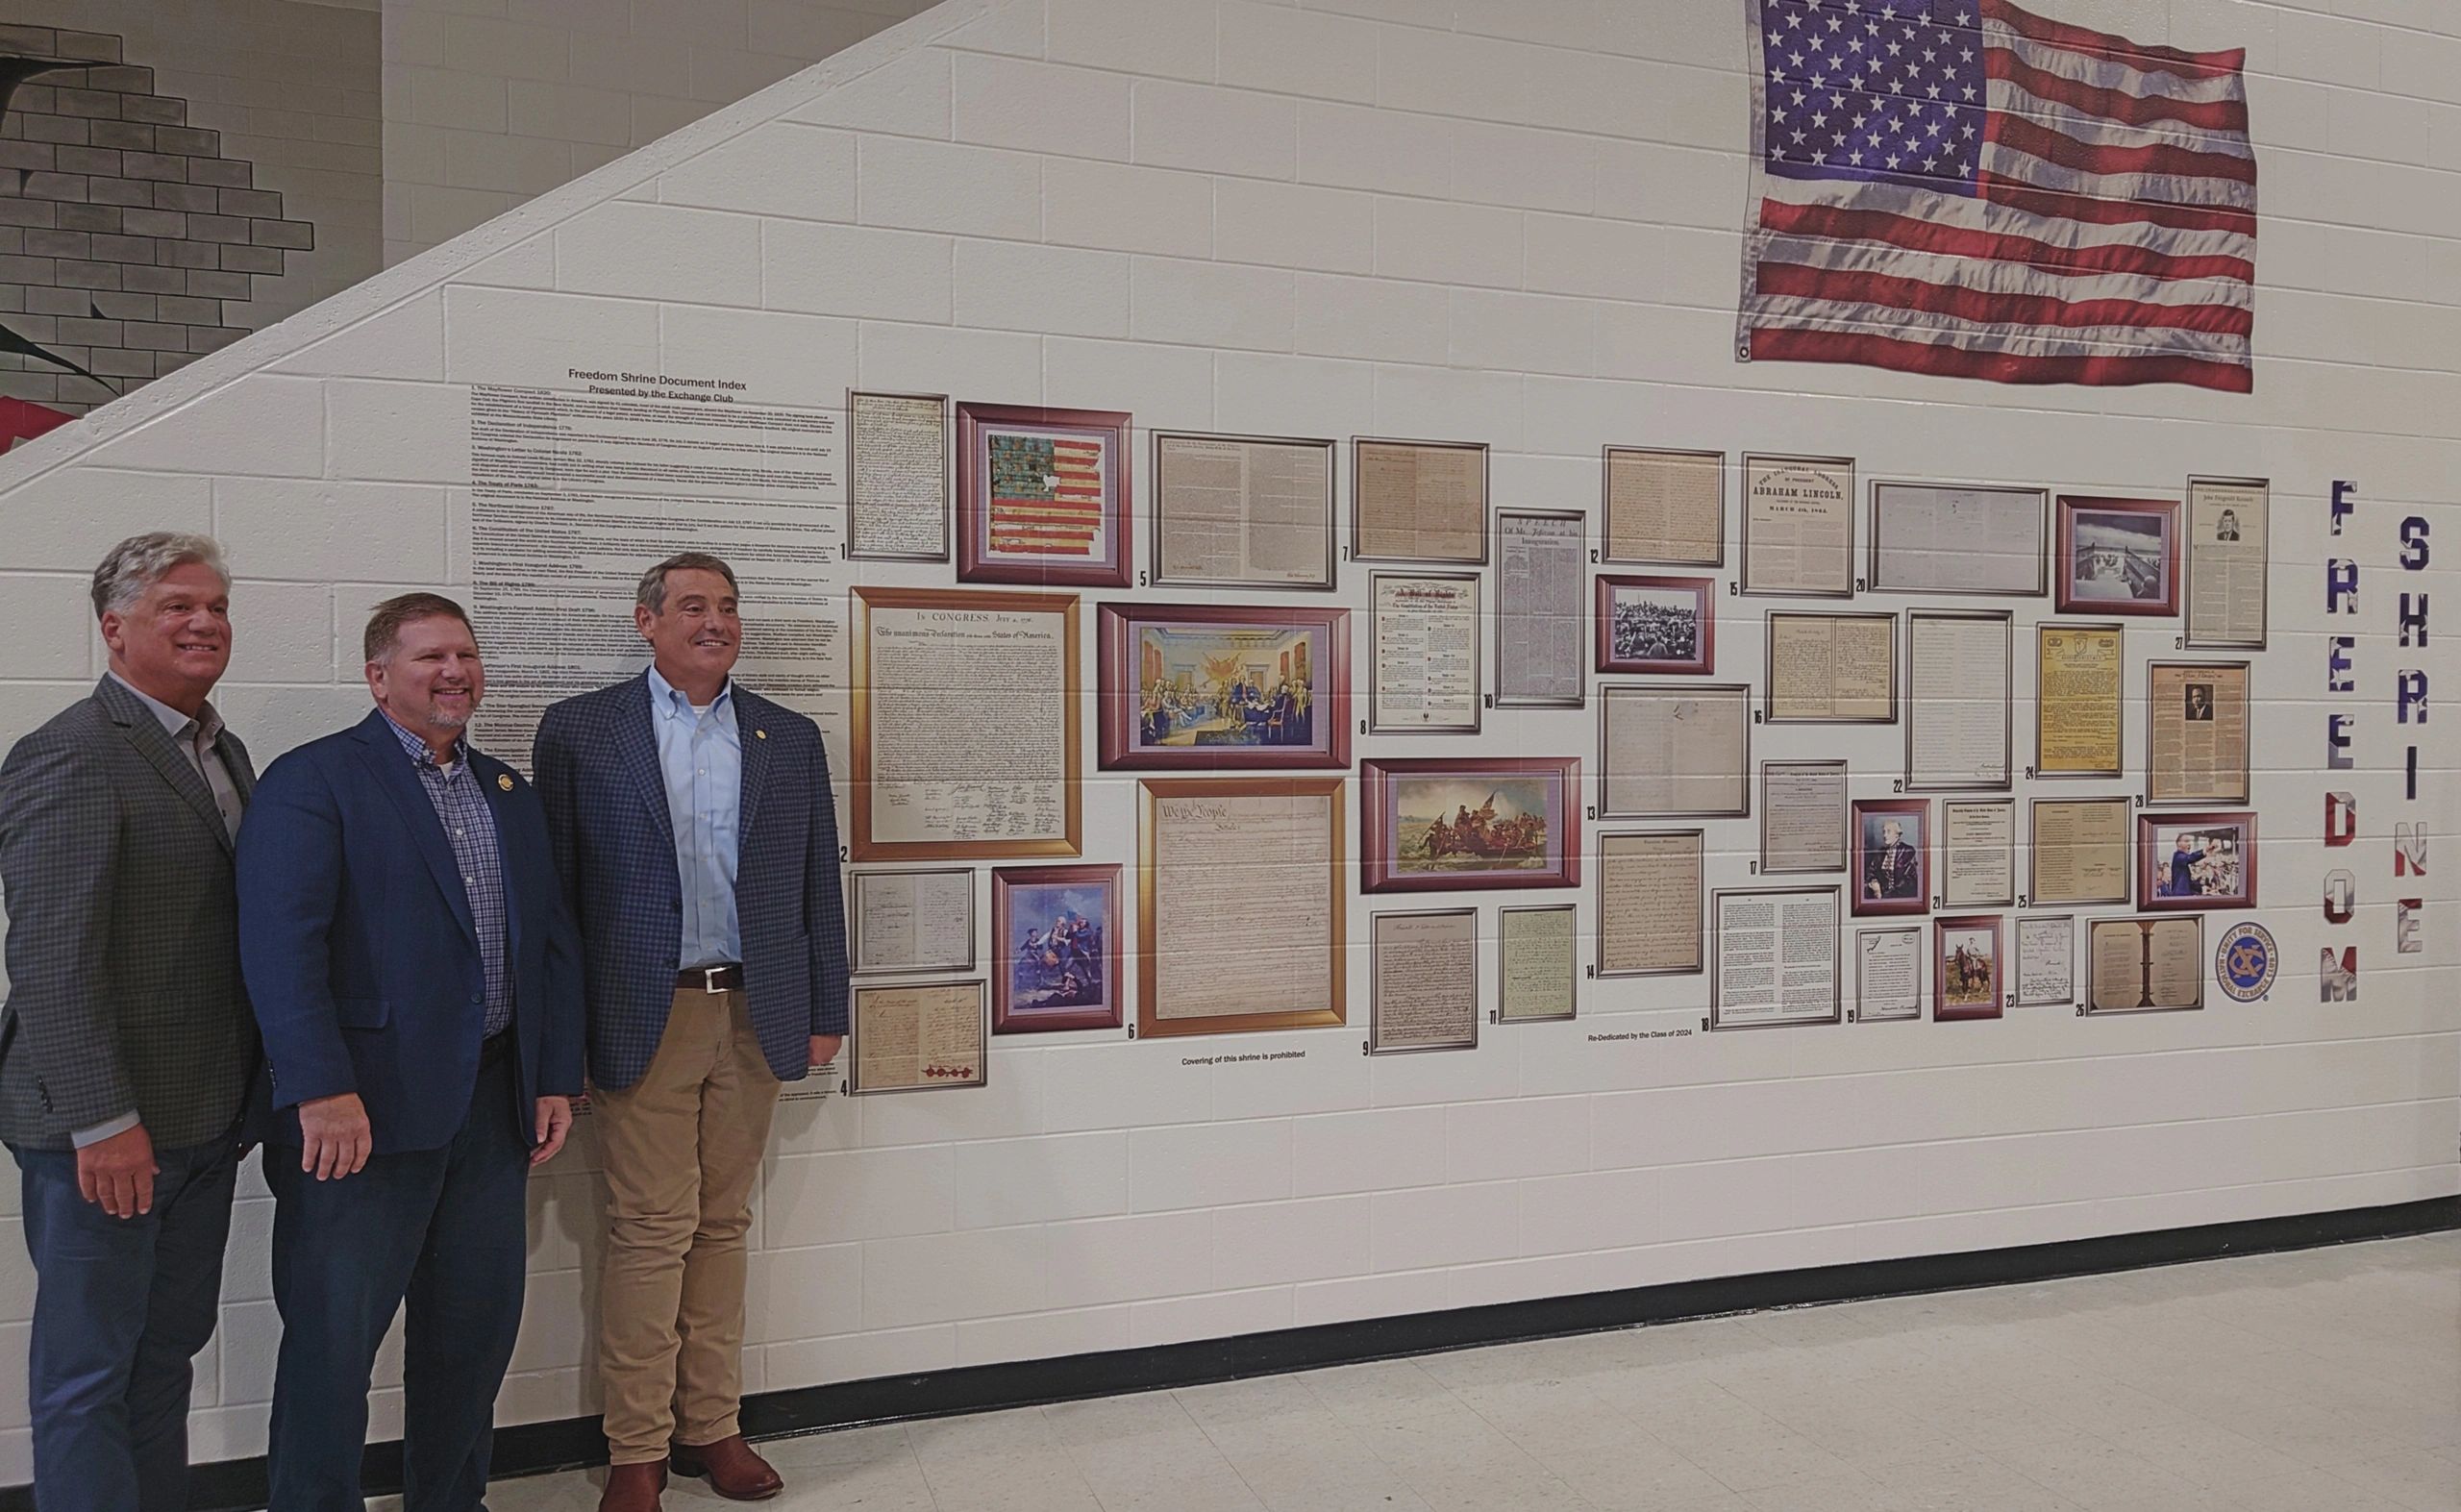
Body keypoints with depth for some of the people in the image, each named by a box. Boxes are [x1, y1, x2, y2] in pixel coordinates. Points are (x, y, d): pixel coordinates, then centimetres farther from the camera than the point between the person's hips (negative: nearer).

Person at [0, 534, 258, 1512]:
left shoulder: (224, 753, 12)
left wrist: (249, 1094, 14)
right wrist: (101, 1122, -21)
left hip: (205, 1124, 8)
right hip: (107, 1133, -8)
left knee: (168, 1349, 17)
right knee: (90, 1370, 6)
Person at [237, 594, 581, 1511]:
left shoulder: (510, 795, 15)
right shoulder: (313, 780, -5)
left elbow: (553, 943, 15)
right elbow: (281, 942, -15)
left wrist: (557, 1079, 9)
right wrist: (323, 1090, -22)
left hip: (492, 1105, 6)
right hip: (362, 1108, -6)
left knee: (477, 1324, 14)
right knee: (334, 1334, 4)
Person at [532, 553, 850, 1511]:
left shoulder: (792, 739, 10)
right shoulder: (580, 731, 1)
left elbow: (819, 885, 10)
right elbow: (555, 887, -1)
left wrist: (825, 1014, 7)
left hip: (756, 1018, 3)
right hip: (645, 1019, -3)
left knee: (723, 1226, 12)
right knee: (651, 1233, 0)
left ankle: (711, 1425, 24)